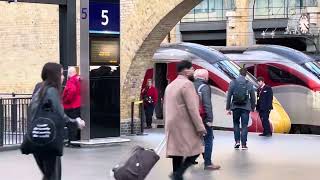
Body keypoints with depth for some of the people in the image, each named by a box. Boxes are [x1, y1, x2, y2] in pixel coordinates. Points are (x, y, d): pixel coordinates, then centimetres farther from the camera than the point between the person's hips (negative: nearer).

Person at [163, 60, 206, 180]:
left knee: (178, 152, 9)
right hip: (185, 125, -9)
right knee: (195, 151, -3)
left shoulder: (170, 85, 15)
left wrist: (167, 124, 23)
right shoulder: (187, 84, -12)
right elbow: (192, 108, -18)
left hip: (172, 126, 9)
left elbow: (165, 107, 18)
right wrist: (200, 127, -17)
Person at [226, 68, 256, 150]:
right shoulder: (249, 84, 0)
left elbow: (229, 96, -2)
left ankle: (237, 141, 5)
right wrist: (252, 108, 16)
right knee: (244, 126, 3)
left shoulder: (233, 83, -1)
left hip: (235, 107, 0)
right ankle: (243, 144, 0)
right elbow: (253, 98, 5)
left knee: (236, 124, 15)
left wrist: (228, 108, 4)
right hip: (245, 107, 0)